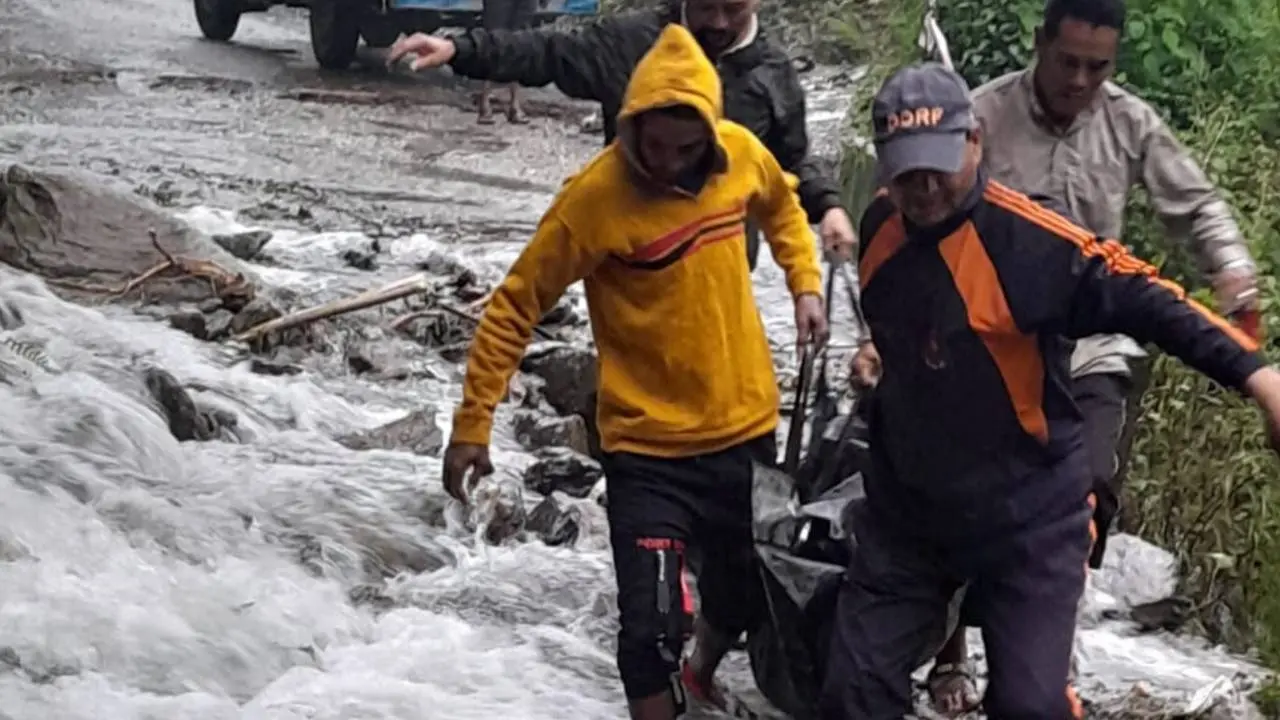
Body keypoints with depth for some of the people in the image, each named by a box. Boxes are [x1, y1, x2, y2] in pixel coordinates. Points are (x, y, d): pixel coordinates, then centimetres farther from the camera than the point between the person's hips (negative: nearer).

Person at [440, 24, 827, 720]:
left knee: (747, 593, 22)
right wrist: (473, 423, -15)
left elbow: (781, 204, 17)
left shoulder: (742, 153, -8)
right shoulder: (595, 197, -22)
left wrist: (805, 284, 7)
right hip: (648, 447, -5)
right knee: (651, 624, -13)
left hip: (745, 428, 5)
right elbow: (514, 306, -15)